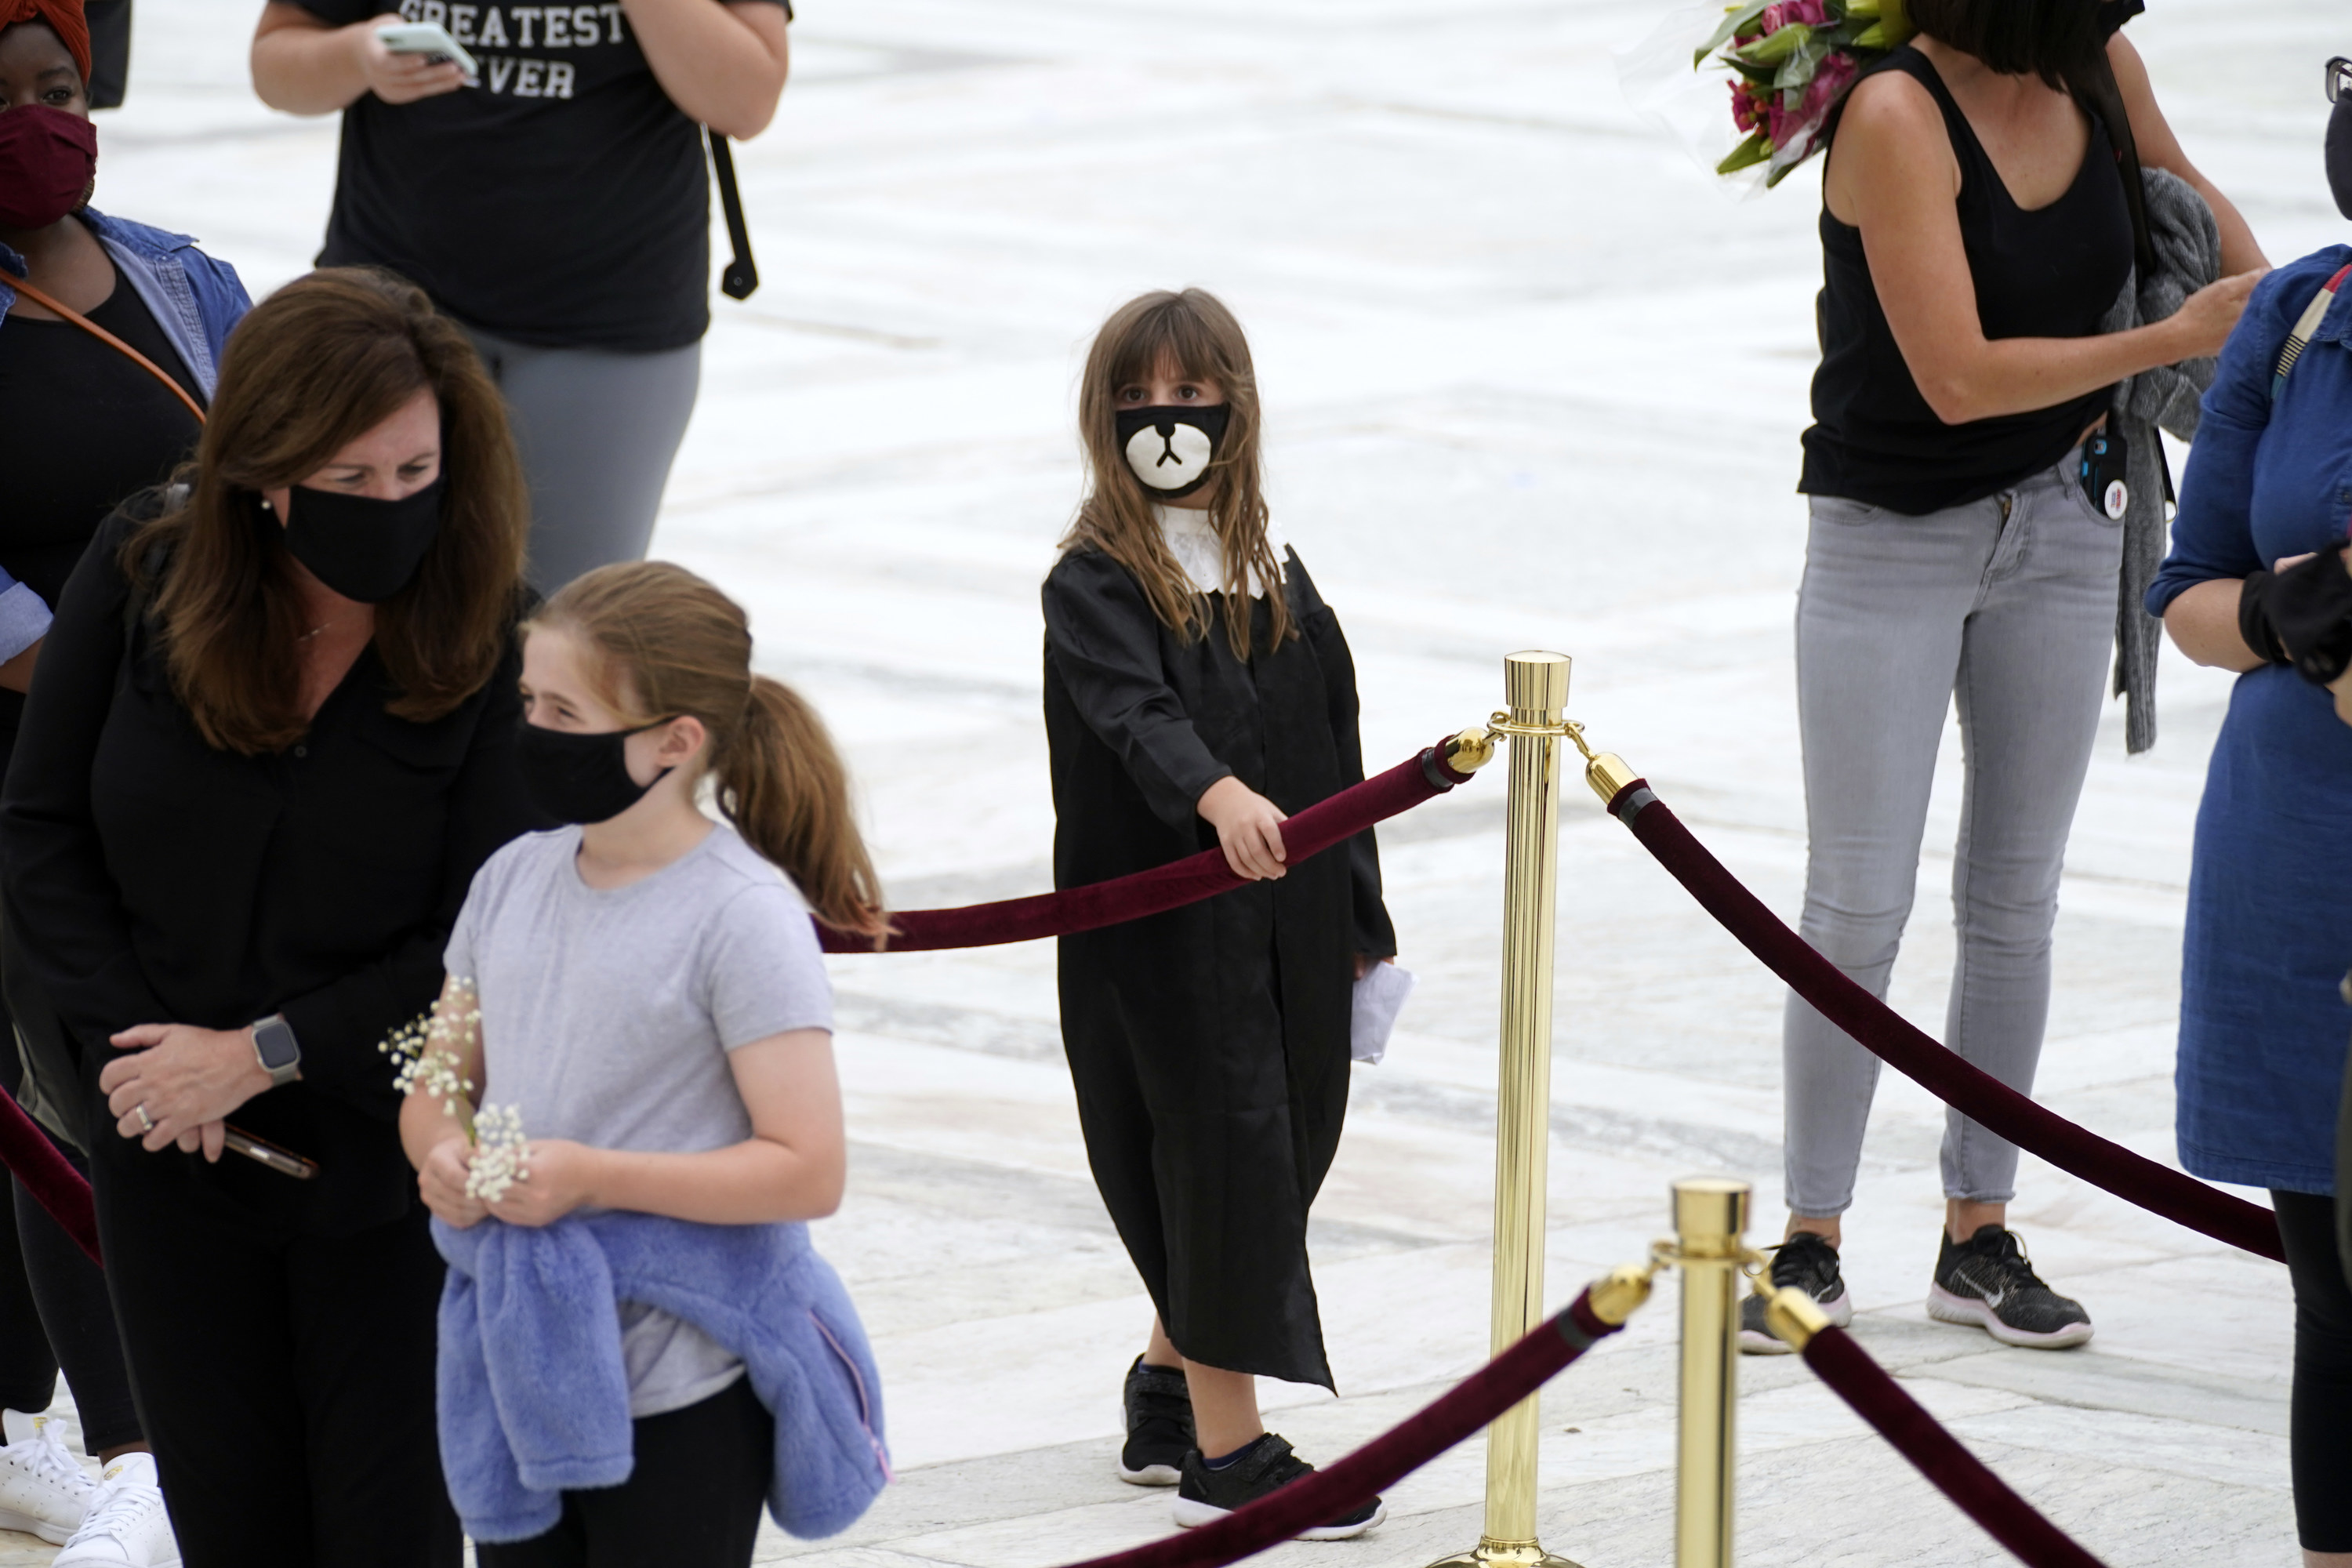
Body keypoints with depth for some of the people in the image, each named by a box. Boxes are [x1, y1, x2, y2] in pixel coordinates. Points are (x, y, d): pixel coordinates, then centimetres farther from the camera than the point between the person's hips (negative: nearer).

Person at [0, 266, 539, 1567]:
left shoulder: (494, 648, -16)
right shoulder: (144, 573, -8)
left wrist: (265, 1055, -17)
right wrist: (138, 1043, -11)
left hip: (387, 1166, -3)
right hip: (168, 1160, 3)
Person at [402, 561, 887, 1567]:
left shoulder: (743, 918, -14)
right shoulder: (514, 880, 6)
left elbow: (808, 1171, -18)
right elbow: (438, 1087, 16)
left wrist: (591, 1176, -23)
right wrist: (444, 1155, -9)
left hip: (682, 1405, -6)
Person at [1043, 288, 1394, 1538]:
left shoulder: (1275, 572, 11)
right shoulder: (1096, 581, -8)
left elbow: (1333, 752, 14)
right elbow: (1134, 709, -27)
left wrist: (1358, 922, 14)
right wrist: (1215, 793, -46)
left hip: (1285, 923, 7)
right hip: (1163, 923, -7)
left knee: (1283, 1143, 12)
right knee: (1227, 1147, -8)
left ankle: (1169, 1393, 31)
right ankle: (1225, 1450, -2)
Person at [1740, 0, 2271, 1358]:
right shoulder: (1898, 114, -22)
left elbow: (2177, 183, 20)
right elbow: (1957, 378, -25)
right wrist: (2174, 340, -21)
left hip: (2059, 529, 5)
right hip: (1890, 542, -5)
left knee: (2015, 900, 7)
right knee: (1858, 905, -3)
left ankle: (1979, 1237, 14)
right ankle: (1812, 1245, 5)